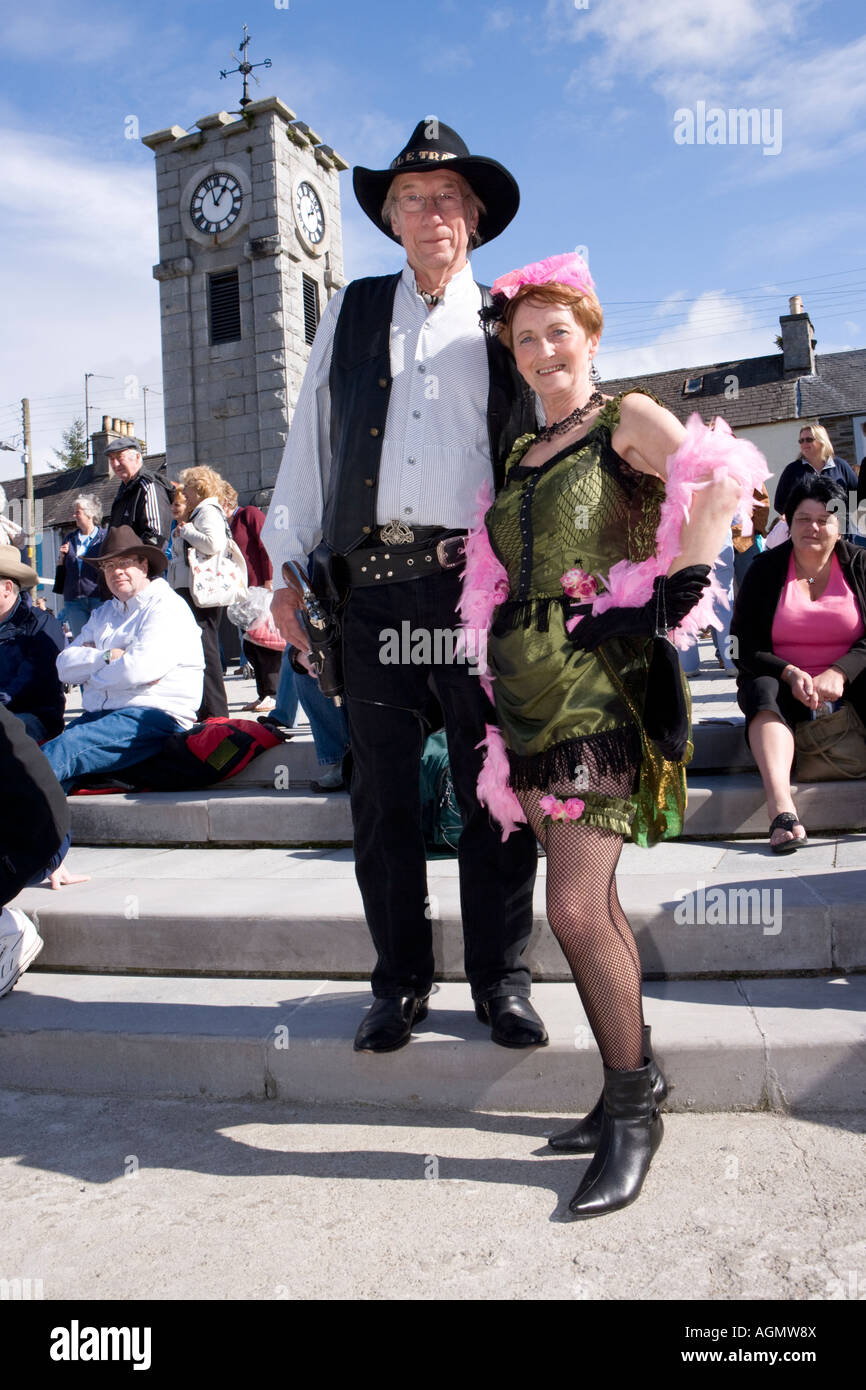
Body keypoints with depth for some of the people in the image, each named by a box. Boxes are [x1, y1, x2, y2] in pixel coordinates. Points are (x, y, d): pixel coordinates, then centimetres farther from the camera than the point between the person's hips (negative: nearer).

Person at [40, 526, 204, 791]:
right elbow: (65, 665, 12)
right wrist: (107, 657, -7)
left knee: (59, 752, -30)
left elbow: (139, 668, -17)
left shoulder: (168, 608, -1)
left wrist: (90, 671, 2)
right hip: (99, 716, 7)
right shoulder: (103, 614, 25)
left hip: (152, 717, -7)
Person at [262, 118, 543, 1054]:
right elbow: (310, 440, 14)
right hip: (371, 580, 2)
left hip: (478, 581, -1)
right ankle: (400, 981, 20)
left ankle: (501, 980, 17)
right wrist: (291, 566, 7)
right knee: (381, 789, 5)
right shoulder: (352, 312, 16)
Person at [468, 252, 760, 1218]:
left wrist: (681, 583, -27)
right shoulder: (522, 456, 21)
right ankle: (636, 1080, 26)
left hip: (603, 678, -6)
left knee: (575, 906, -11)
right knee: (591, 901, 10)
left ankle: (632, 1108, 9)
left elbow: (716, 483, -13)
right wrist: (507, 691, 12)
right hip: (534, 686, 6)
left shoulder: (628, 419, 4)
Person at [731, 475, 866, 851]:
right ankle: (782, 810, -51)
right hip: (784, 681, -1)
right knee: (762, 692, -33)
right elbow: (746, 647, -3)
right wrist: (791, 674, -20)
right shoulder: (765, 569, 2)